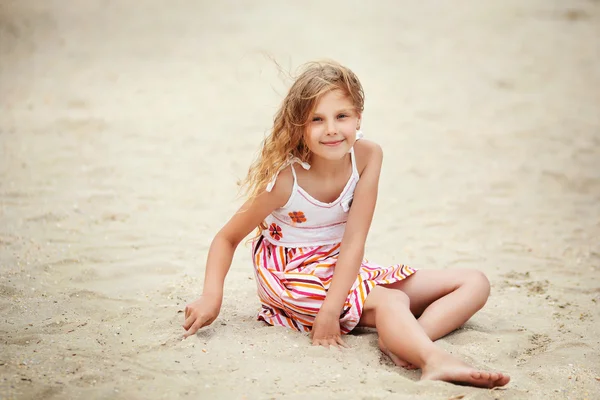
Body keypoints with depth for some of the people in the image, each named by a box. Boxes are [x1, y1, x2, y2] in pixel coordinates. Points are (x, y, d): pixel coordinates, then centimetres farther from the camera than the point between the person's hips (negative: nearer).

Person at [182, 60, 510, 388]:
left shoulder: (368, 156, -15)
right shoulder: (285, 180, -21)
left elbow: (354, 239, -17)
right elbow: (228, 238, -10)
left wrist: (331, 310, -25)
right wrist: (211, 297, -26)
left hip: (345, 271, 6)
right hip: (295, 276, -6)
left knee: (475, 283, -6)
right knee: (390, 300, -34)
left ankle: (404, 343, -35)